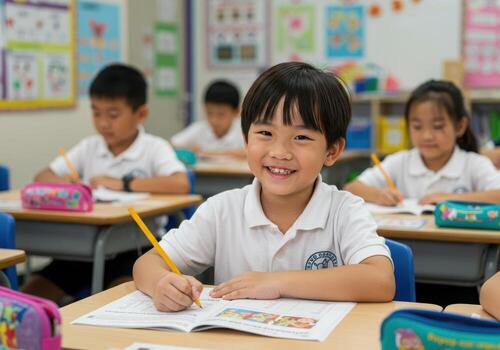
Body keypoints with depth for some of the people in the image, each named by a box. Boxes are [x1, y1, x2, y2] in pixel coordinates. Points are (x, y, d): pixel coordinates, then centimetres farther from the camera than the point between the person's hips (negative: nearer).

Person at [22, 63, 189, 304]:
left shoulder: (154, 148, -4)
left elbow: (180, 185, -22)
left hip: (133, 248, -5)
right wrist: (68, 183, -11)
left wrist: (123, 184, -20)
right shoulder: (89, 148, 10)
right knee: (29, 297, -8)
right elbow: (42, 178, 13)